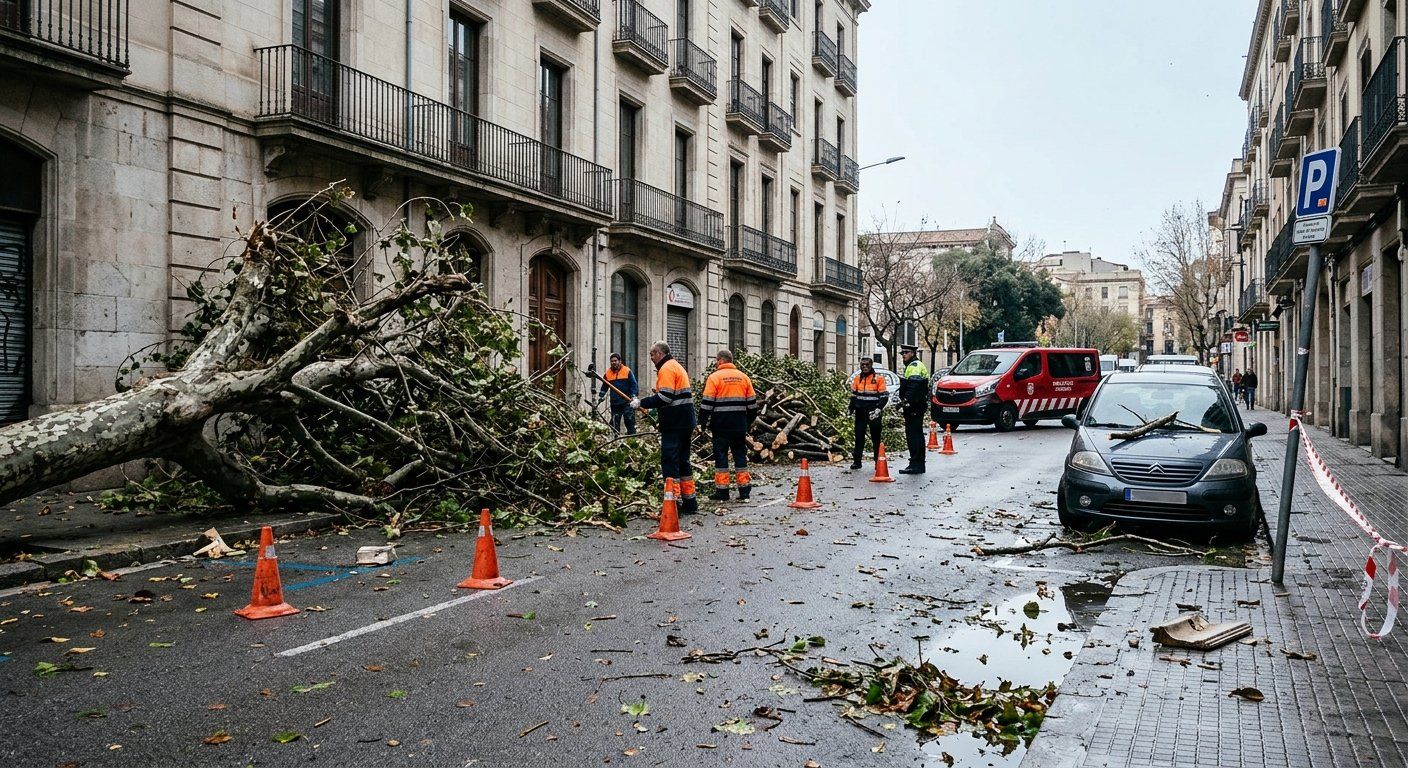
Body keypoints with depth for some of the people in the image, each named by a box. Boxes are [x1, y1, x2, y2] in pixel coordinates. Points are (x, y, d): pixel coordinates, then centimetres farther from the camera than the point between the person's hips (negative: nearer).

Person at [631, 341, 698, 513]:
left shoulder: (667, 369, -10)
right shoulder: (677, 366, 21)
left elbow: (664, 397, -20)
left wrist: (642, 403, -14)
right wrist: (654, 408, 18)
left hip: (674, 425, -10)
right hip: (686, 422, 10)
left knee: (669, 462, -7)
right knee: (683, 462, 15)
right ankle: (689, 503, 19)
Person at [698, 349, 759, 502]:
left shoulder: (714, 377, -5)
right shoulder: (744, 377, 10)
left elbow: (707, 403, -9)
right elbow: (752, 403, 12)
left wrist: (703, 422, 1)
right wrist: (749, 422, 21)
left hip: (721, 425, -4)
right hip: (739, 425, 4)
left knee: (720, 455, 1)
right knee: (740, 454, 10)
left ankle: (722, 490, 1)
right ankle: (744, 490, 10)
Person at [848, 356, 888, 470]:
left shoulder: (879, 378, -4)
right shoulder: (857, 378, 9)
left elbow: (884, 396, -5)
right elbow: (853, 395, 16)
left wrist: (878, 409, -18)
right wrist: (851, 407, 1)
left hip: (874, 413, -3)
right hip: (860, 413, 3)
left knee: (876, 437, 4)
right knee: (859, 436, 4)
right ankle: (856, 461, 9)